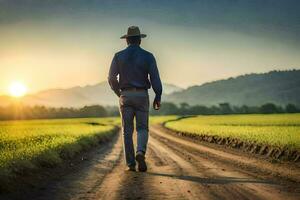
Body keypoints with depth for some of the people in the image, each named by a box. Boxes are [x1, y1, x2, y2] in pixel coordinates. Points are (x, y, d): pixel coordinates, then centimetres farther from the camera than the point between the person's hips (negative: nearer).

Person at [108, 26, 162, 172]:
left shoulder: (119, 56, 2)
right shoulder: (148, 56, -1)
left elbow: (111, 79, 2)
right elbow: (155, 78, -7)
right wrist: (158, 97, 1)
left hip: (125, 96, 1)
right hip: (141, 96, -1)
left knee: (127, 131, 6)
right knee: (142, 128, 7)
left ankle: (130, 164, 2)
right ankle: (140, 152, -21)